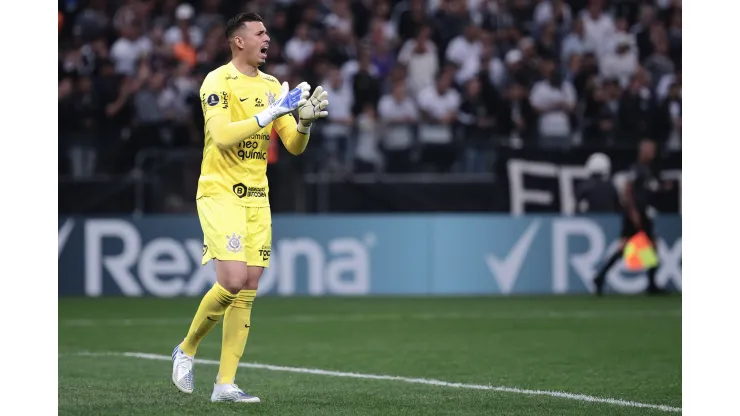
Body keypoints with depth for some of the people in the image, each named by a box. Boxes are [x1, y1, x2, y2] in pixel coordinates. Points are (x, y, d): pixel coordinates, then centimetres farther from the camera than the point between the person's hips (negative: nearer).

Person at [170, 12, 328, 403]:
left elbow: (294, 146, 11)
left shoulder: (273, 86, 12)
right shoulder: (218, 81, -8)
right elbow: (222, 135, -22)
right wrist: (271, 113, -23)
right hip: (220, 192, -6)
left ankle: (225, 383, 3)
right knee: (232, 280, -19)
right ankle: (187, 348, 5)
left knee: (246, 293, 1)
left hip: (257, 196, 6)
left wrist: (305, 120, -9)